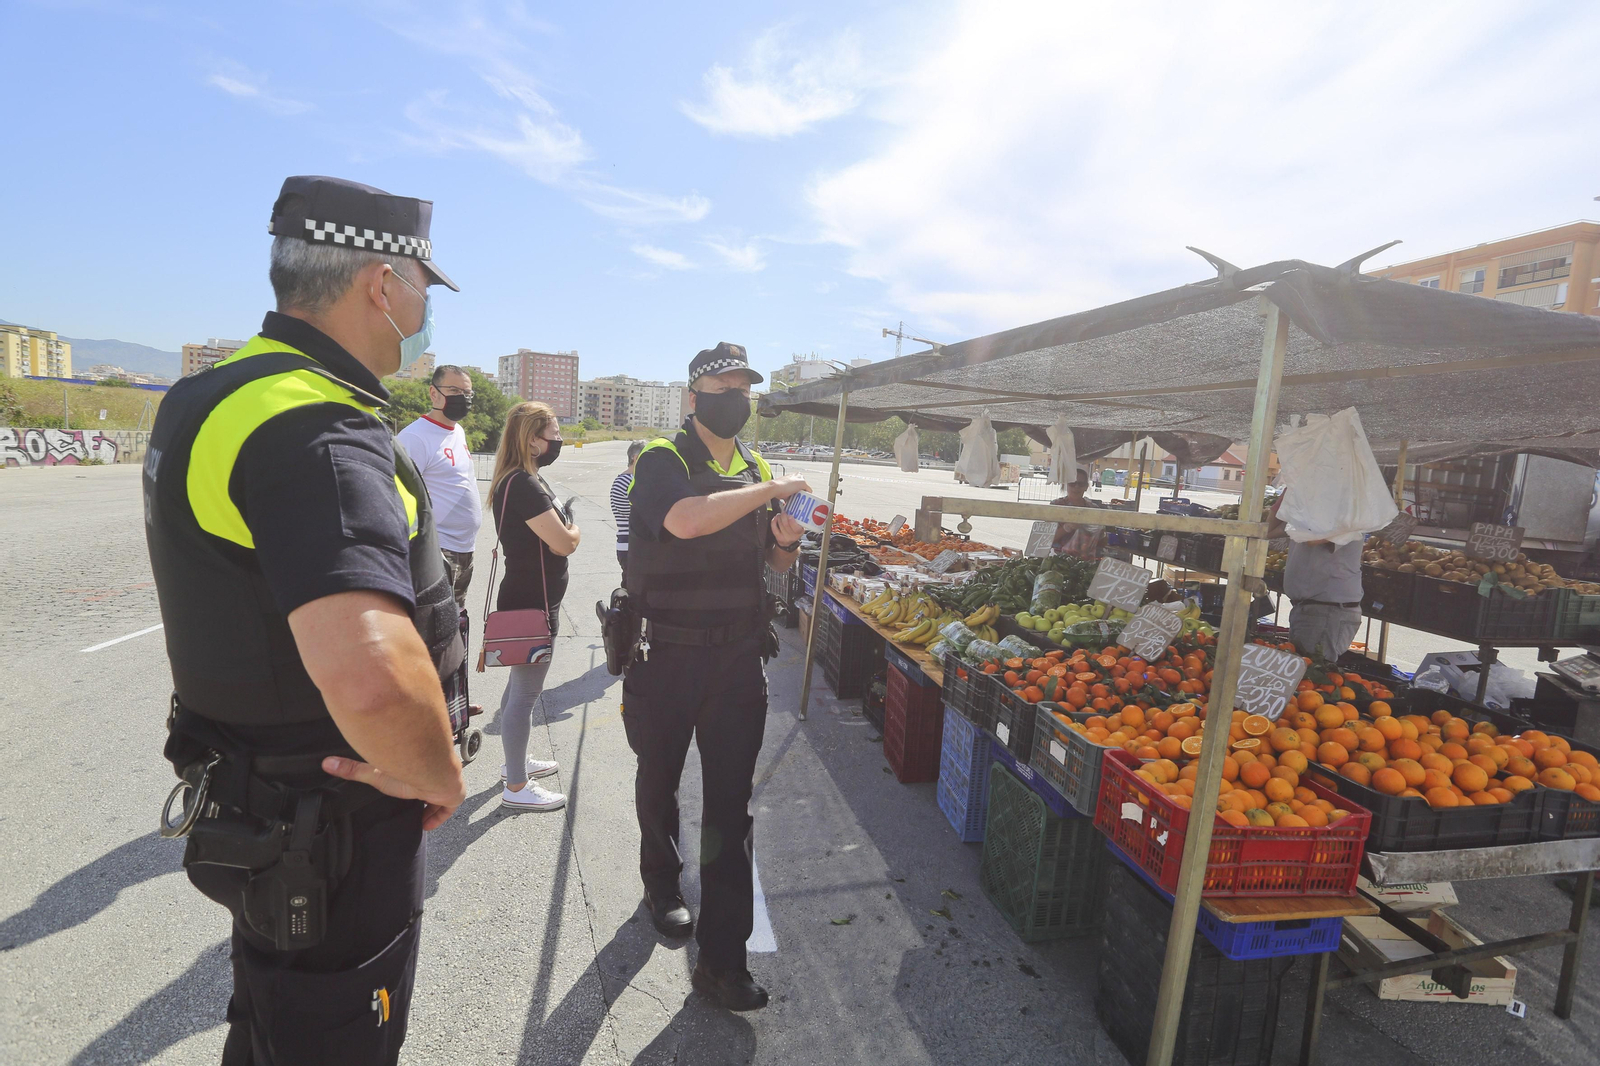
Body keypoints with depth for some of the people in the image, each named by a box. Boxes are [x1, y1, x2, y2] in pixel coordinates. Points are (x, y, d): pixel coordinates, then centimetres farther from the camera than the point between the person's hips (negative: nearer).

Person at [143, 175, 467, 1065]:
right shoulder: (320, 430, -29)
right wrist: (442, 777, -24)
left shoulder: (214, 396, 5)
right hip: (332, 834, -9)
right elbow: (371, 677, -45)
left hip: (251, 811, 9)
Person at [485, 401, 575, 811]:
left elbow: (547, 536, 17)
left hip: (527, 599, 11)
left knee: (520, 685, 21)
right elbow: (563, 543, -23)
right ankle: (516, 788, 12)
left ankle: (516, 761, 38)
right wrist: (574, 529, -4)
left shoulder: (524, 481, 11)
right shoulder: (524, 485, -22)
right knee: (526, 692, -1)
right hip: (532, 604, -11)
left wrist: (564, 530, -2)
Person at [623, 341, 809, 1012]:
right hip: (664, 654, -3)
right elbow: (686, 519, -32)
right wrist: (770, 491, -24)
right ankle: (661, 883, 47)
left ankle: (721, 960, 17)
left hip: (738, 656, 3)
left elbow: (774, 563, 17)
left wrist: (787, 542, -6)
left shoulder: (757, 471, 8)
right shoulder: (662, 461, -8)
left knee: (731, 804, 4)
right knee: (660, 781, 19)